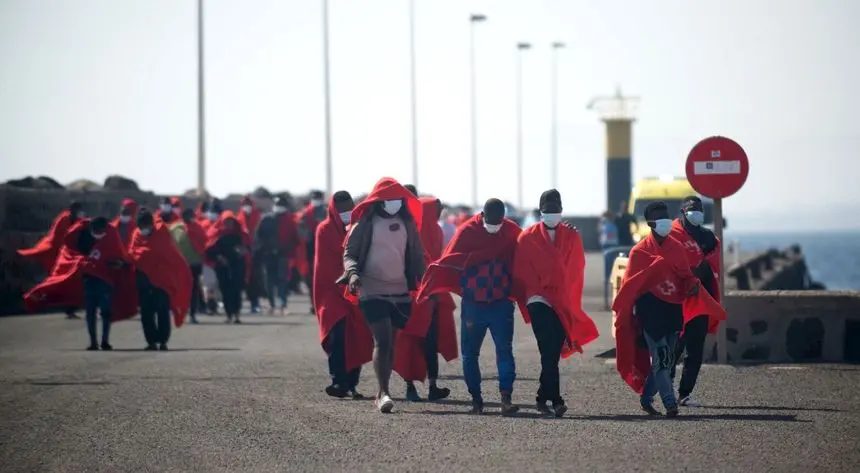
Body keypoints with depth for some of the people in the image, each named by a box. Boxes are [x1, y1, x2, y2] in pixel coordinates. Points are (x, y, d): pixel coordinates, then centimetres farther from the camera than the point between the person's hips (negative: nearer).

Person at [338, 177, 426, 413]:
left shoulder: (407, 223, 10)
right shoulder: (365, 223, -1)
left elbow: (416, 257, 13)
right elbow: (349, 253, -1)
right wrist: (352, 272, -21)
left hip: (400, 292, 4)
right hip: (372, 291, -4)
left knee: (390, 342, 8)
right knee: (382, 340, -14)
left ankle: (382, 393, 14)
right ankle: (383, 392, -13)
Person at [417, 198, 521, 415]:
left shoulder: (512, 231, 0)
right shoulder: (467, 231, -5)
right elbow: (449, 261, -11)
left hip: (501, 304, 0)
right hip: (473, 304, 0)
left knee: (504, 350, -9)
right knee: (469, 353, 4)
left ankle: (506, 396, -13)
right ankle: (476, 398, 14)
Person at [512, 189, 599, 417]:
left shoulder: (572, 237, 10)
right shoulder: (528, 237, 5)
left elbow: (576, 270, 10)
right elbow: (521, 272, 4)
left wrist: (567, 299, 2)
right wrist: (533, 295, -3)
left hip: (564, 305, 3)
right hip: (539, 303, -3)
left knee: (554, 353, 5)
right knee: (549, 352, -14)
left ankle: (543, 399, 18)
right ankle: (555, 400, -18)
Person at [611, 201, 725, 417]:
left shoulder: (677, 248, 9)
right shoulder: (640, 251, -3)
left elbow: (685, 277, 13)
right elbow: (630, 285, -1)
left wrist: (693, 285, -10)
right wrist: (621, 313, -3)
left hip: (673, 310, 5)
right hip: (651, 310, -5)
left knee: (666, 359, 10)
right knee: (661, 359, -12)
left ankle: (646, 398, 26)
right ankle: (670, 403, -17)